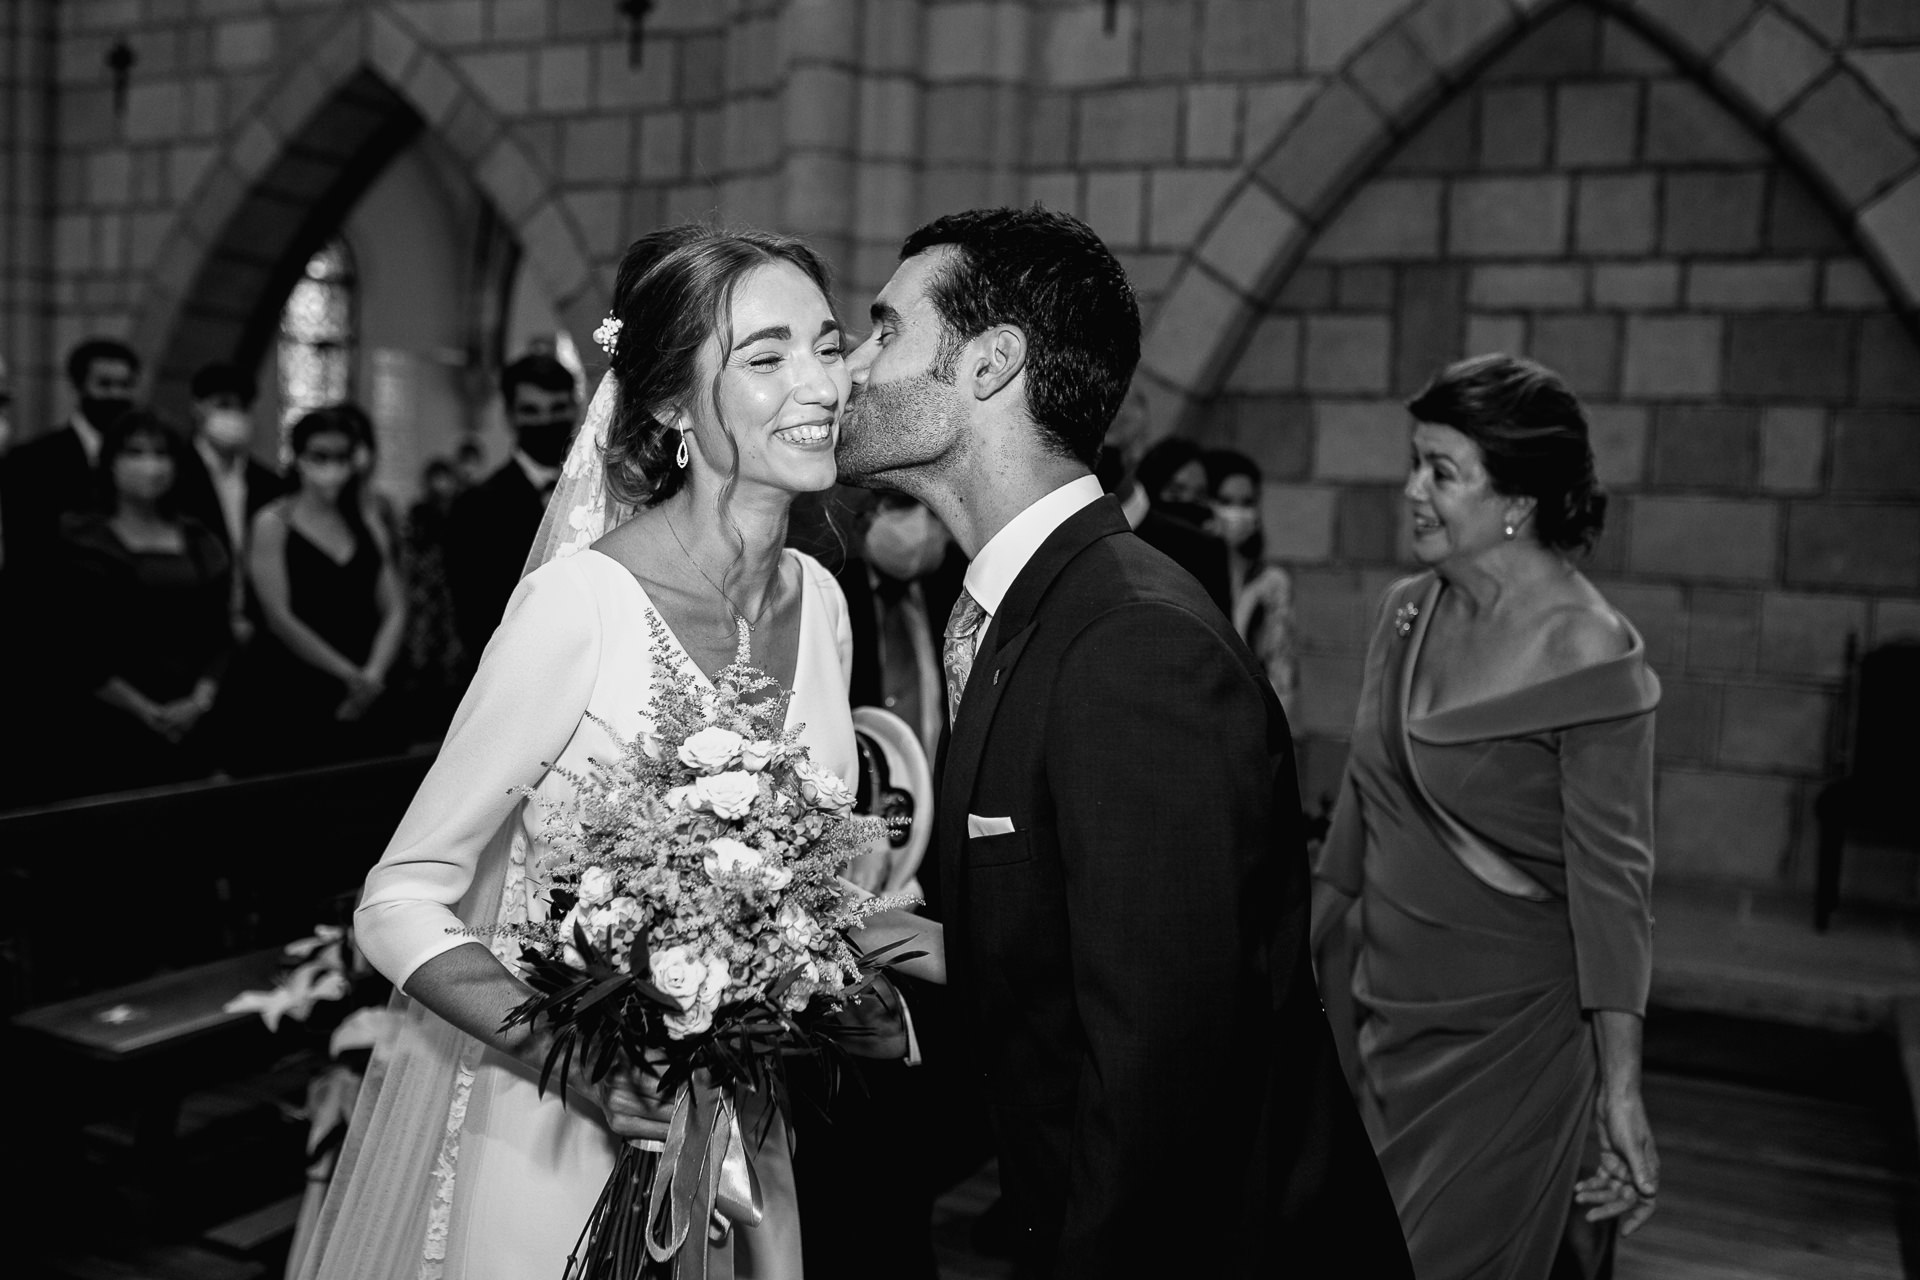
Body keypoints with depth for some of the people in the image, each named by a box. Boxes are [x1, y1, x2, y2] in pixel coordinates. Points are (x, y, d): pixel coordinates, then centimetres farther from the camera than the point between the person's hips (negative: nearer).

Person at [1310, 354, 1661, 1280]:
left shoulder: (1588, 657, -17)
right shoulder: (1406, 613, 1)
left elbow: (1610, 881, -16)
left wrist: (1621, 1092, -18)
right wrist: (1301, 954, 14)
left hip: (1510, 1031, -6)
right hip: (1393, 1012, 6)